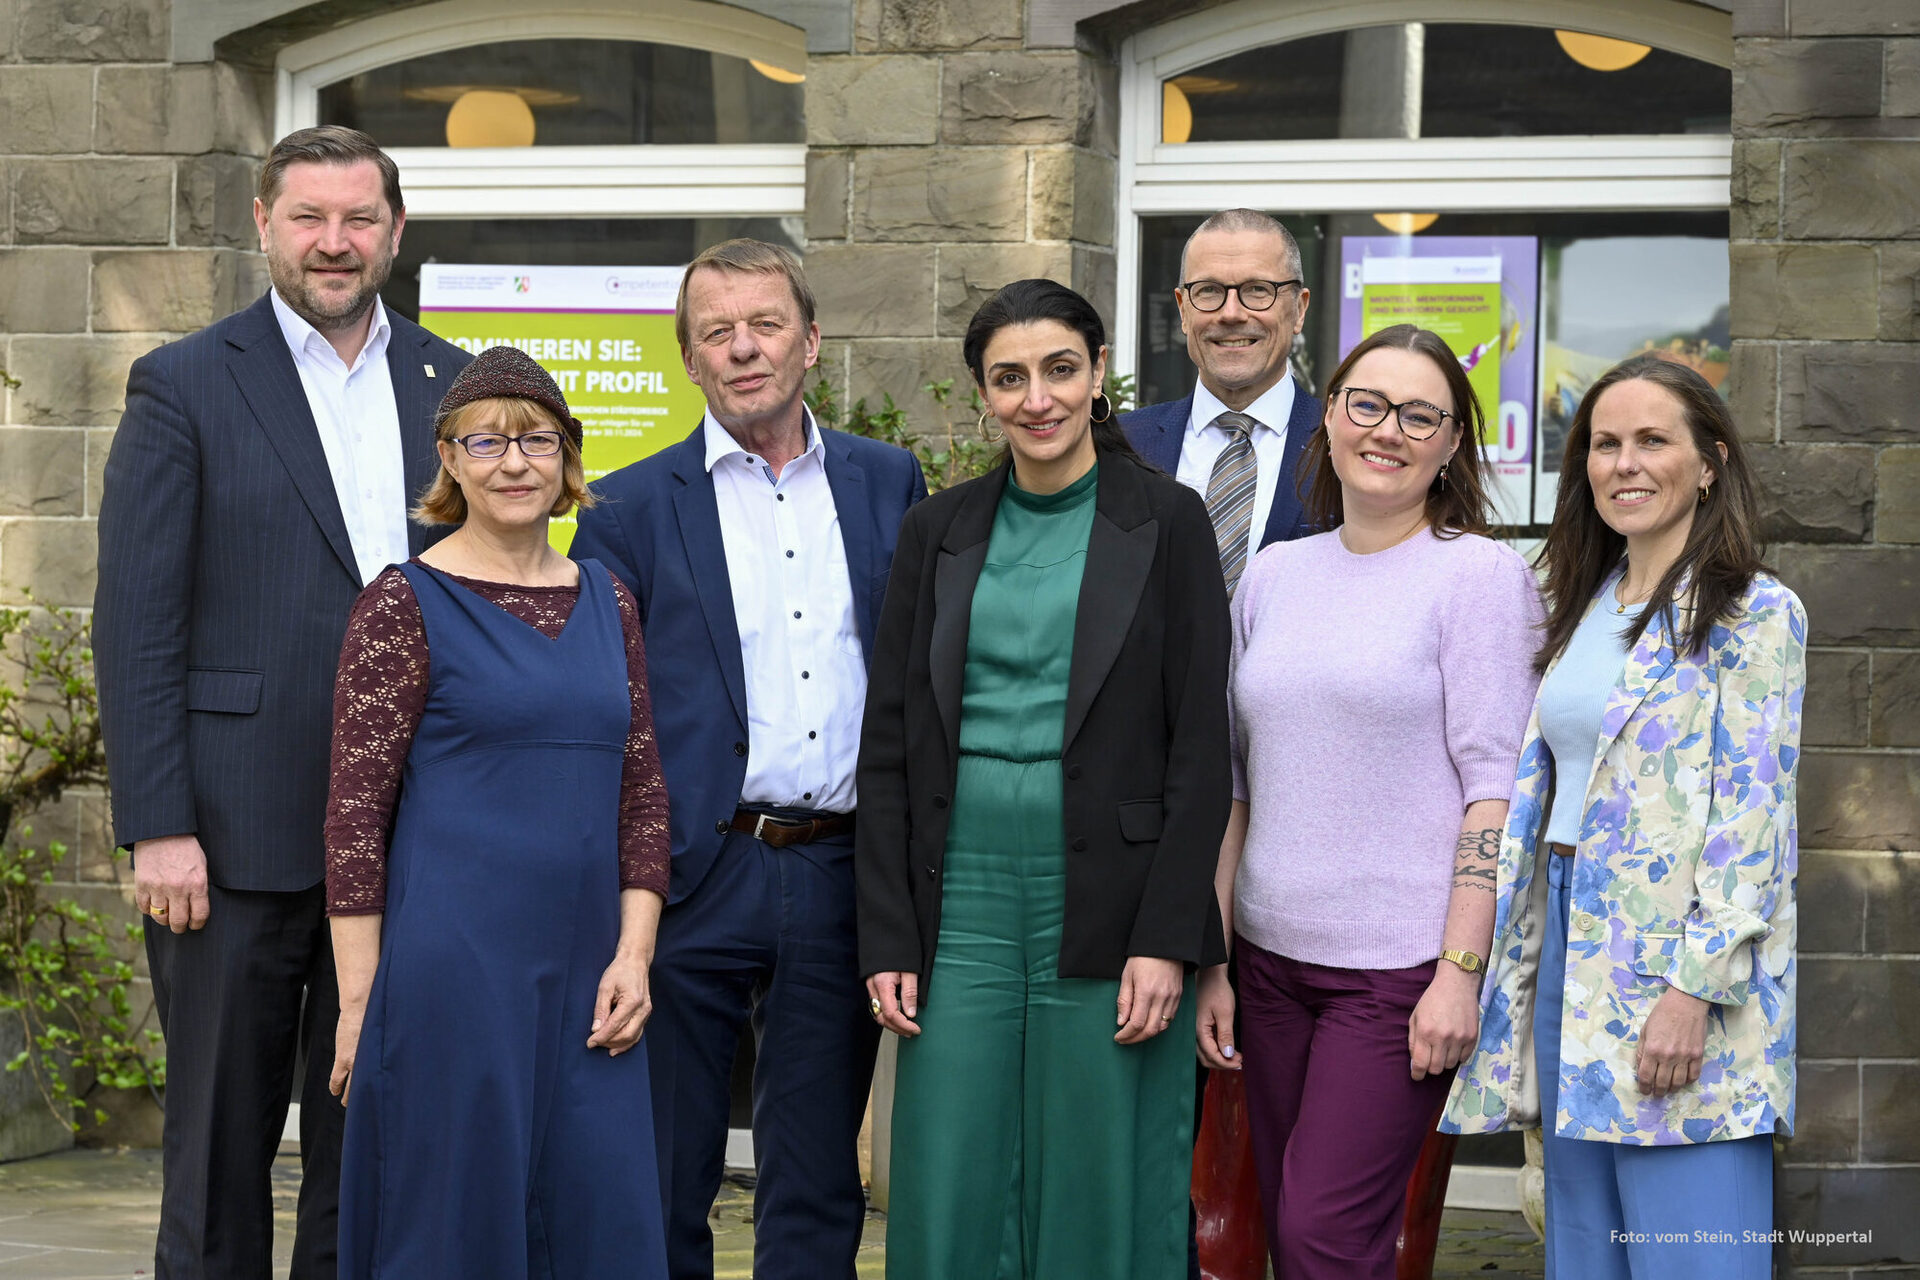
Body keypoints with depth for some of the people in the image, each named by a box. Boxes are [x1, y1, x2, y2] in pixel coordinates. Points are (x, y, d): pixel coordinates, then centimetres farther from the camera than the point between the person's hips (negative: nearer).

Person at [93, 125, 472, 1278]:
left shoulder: (455, 388, 10)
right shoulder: (184, 387, 0)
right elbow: (138, 623, -4)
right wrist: (159, 827, -11)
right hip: (241, 836, -3)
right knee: (222, 1144, 5)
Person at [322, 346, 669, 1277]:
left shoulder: (605, 603, 12)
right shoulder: (404, 605, -3)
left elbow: (642, 792, 13)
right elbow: (355, 809, -5)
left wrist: (633, 954, 2)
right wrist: (358, 1000, -9)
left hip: (584, 978, 5)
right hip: (449, 969, -5)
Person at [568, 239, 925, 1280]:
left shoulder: (889, 484, 9)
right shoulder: (633, 509, 1)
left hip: (841, 880, 2)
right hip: (693, 881, -2)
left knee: (817, 1192, 10)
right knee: (663, 1189, 6)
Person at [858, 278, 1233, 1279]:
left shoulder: (1167, 523, 0)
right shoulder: (938, 531, 9)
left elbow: (1200, 747, -4)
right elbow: (889, 746, 9)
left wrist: (1168, 940, -11)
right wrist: (888, 941, 1)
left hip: (1107, 912, -3)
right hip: (964, 905, 3)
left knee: (1102, 1199, 2)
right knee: (948, 1198, 4)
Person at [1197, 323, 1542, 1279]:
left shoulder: (1480, 574, -5)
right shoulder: (1272, 576, 11)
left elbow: (1496, 788, -9)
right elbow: (1236, 781, 14)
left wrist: (1461, 972, -15)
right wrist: (1212, 963, 10)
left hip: (1402, 963, -5)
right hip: (1275, 958, 5)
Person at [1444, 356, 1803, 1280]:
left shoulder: (1754, 614, -6)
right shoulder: (1584, 610, 16)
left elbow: (1753, 821, -13)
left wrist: (1694, 988, -20)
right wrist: (1514, 967, 13)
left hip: (1682, 980, -7)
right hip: (1570, 949, 7)